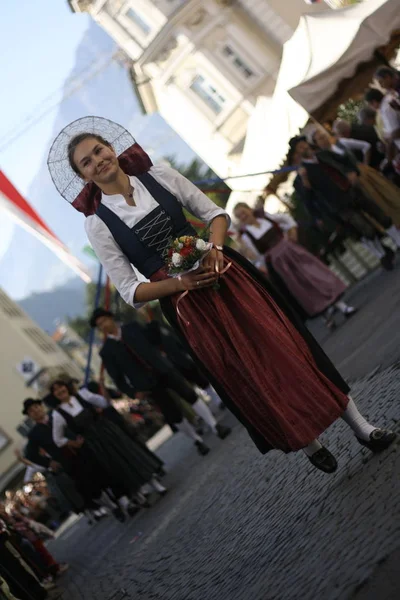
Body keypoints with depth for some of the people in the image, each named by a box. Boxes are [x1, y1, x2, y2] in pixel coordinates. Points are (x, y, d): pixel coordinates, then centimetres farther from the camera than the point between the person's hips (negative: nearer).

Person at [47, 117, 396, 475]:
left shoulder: (159, 176, 2)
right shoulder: (98, 223, -4)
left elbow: (215, 213, 4)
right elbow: (131, 291, -4)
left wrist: (214, 249, -16)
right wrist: (180, 283, -18)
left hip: (224, 272, 2)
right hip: (186, 304, -2)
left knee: (286, 345, -1)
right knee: (248, 377, 3)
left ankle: (360, 424, 11)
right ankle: (308, 444, 24)